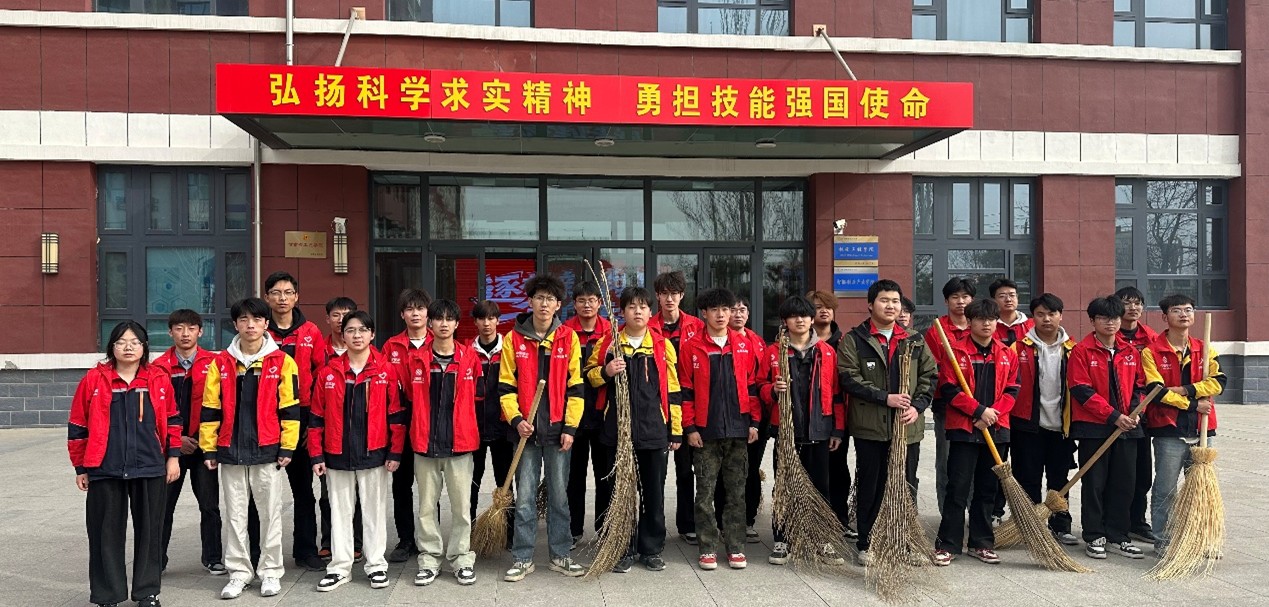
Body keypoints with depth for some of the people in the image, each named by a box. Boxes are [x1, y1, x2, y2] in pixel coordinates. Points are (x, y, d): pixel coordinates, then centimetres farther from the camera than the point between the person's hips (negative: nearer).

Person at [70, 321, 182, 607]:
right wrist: (81, 468, 4)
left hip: (150, 468, 1)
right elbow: (78, 426, 4)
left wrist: (173, 456, 6)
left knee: (149, 530, 9)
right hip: (105, 471, -1)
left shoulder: (159, 379, 3)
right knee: (107, 532, 6)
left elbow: (172, 419, 11)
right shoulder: (94, 379, 0)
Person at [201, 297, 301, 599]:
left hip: (267, 450, -2)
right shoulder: (221, 363, 5)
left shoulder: (282, 362, -1)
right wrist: (208, 448, 3)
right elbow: (210, 408, 7)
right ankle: (238, 572, 19)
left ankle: (270, 572, 17)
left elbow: (289, 407, -2)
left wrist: (287, 447, -5)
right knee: (234, 515, 9)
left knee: (270, 514, 6)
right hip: (230, 450, 2)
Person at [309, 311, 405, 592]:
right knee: (340, 513, 10)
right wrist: (316, 455, 1)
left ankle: (376, 565, 19)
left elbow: (396, 414, -1)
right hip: (337, 456, 2)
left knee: (375, 511, 8)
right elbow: (317, 417, 4)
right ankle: (340, 567, 20)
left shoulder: (386, 371, -1)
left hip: (374, 455, -1)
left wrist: (395, 452, -4)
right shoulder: (328, 372, 3)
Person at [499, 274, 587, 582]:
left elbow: (575, 386, 2)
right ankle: (522, 558, 15)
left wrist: (571, 427, -4)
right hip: (526, 430, 0)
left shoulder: (568, 338, 3)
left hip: (558, 430, 0)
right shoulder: (514, 338, 2)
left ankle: (561, 555, 20)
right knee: (524, 497, 5)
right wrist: (516, 419, -10)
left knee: (559, 495, 9)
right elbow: (506, 386, 3)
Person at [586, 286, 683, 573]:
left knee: (654, 493, 8)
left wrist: (676, 429, 4)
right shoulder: (607, 342, 5)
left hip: (655, 431, 0)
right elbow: (589, 373, 11)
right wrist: (605, 372, -12)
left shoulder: (663, 345, 6)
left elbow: (673, 389, 7)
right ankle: (624, 549, 18)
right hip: (617, 429, 0)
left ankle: (652, 549, 21)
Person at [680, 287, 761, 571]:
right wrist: (690, 427, -5)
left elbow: (752, 386, 10)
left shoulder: (744, 346, 7)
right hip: (706, 431, -2)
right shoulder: (691, 347, 0)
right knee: (705, 492, 3)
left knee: (736, 491, 8)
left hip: (738, 430, 2)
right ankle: (708, 548, 12)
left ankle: (735, 547, 16)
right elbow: (685, 390, -1)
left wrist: (754, 422, 5)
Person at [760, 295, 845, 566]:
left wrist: (838, 429, 5)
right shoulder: (773, 352, 3)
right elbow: (761, 387, 7)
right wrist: (773, 389, -16)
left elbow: (836, 393, 7)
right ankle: (781, 541, 15)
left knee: (820, 487, 8)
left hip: (819, 431, 1)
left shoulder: (827, 352, 6)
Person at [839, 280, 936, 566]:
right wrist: (885, 398, -17)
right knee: (870, 488, 6)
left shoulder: (915, 341, 11)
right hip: (870, 427, -3)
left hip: (907, 427, 3)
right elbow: (850, 378, -10)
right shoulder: (854, 340, -1)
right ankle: (867, 545, 17)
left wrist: (918, 406, -6)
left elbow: (930, 375, 9)